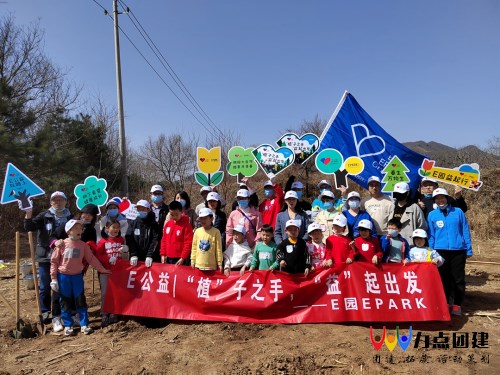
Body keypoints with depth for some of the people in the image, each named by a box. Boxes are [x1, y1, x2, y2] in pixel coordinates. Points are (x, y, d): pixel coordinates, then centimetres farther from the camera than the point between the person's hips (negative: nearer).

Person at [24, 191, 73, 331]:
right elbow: (29, 227, -12)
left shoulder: (70, 217, 4)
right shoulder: (44, 216, 0)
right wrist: (28, 214, -27)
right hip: (45, 256, 0)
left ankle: (56, 317, 9)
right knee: (44, 287, 9)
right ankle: (45, 313, 27)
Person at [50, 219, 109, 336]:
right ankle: (68, 325, 19)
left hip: (77, 276, 1)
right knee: (65, 302, 7)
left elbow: (91, 259, 4)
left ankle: (84, 325, 12)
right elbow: (54, 261, -3)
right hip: (63, 276, -1)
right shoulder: (62, 244, -7)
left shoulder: (83, 245, -1)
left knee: (80, 301, 4)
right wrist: (53, 278, -5)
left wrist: (102, 269, 4)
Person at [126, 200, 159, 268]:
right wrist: (133, 255, -10)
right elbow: (129, 240, 1)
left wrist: (150, 256, -17)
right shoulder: (133, 224, 9)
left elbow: (155, 241, -8)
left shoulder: (153, 224, 1)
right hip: (136, 259, 3)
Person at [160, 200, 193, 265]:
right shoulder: (167, 224, 8)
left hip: (180, 259, -5)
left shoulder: (186, 225, -9)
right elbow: (164, 240, 14)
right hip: (168, 258, 6)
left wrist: (183, 258, -15)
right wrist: (163, 254, 7)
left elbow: (188, 243, -12)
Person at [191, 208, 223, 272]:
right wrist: (192, 260, 7)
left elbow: (218, 249, -5)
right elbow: (194, 247, 8)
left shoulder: (216, 232, -8)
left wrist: (220, 263, -5)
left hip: (211, 265, -3)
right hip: (198, 264, 3)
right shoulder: (197, 231, 2)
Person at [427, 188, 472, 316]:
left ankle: (457, 305, 16)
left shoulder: (458, 212, 1)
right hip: (440, 250, 1)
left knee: (458, 278, 5)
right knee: (443, 278, 9)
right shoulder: (432, 215, 3)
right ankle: (445, 303, 20)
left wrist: (469, 249, 2)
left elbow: (465, 231, 4)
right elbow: (431, 235, 6)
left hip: (458, 250, -1)